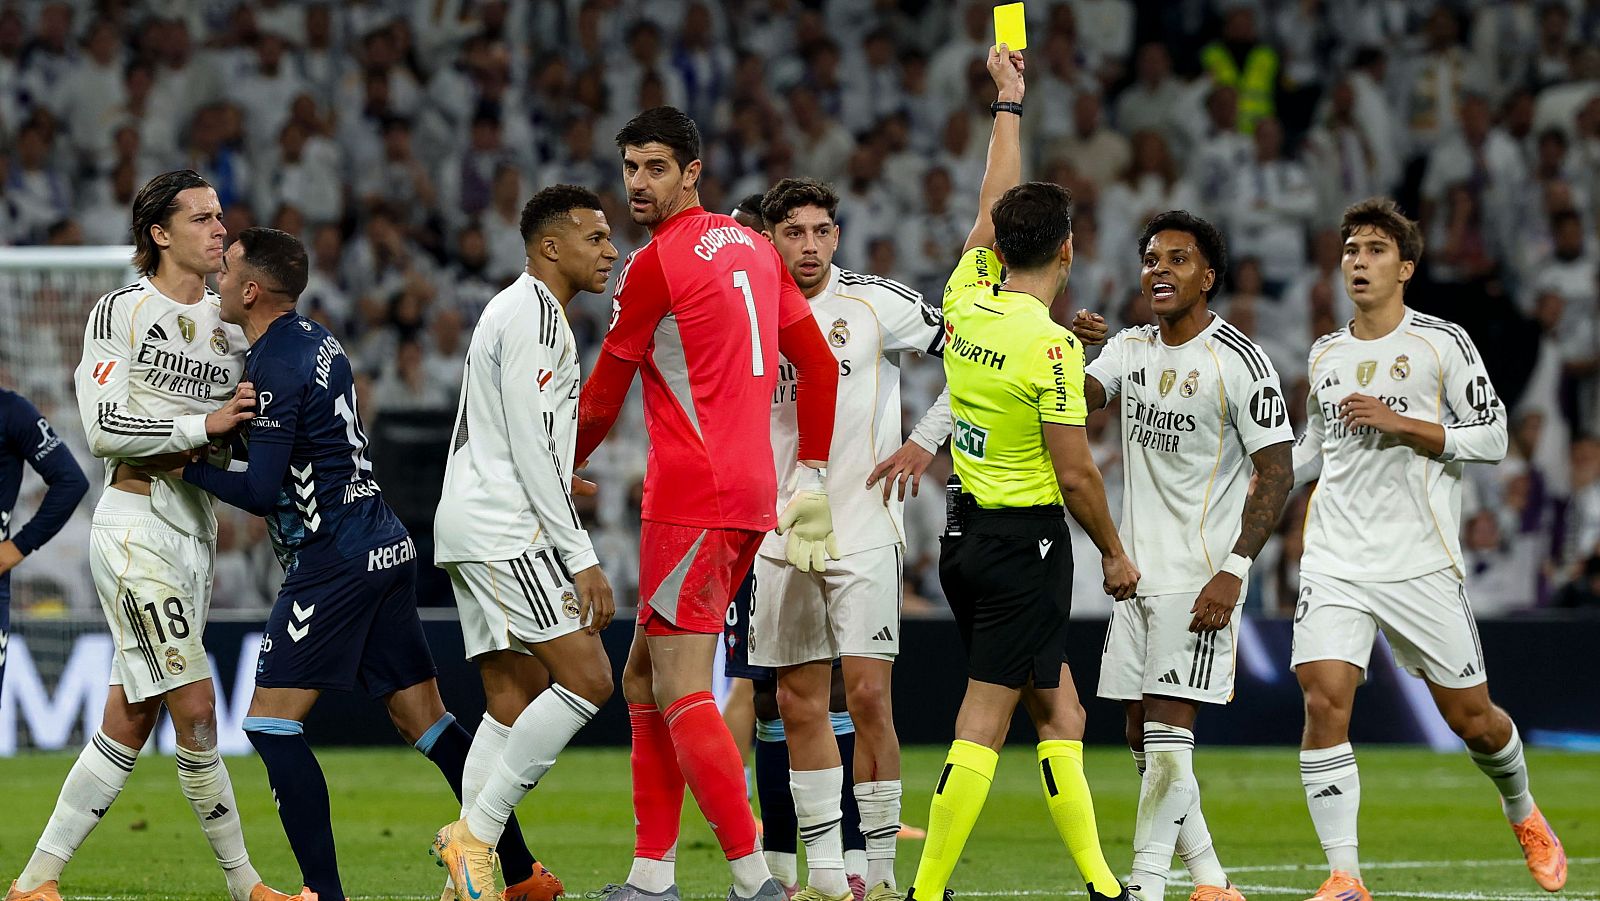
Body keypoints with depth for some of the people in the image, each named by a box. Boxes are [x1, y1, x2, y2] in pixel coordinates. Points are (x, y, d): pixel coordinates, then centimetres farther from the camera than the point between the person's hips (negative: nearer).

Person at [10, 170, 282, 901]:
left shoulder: (227, 325, 15)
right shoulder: (121, 313, -5)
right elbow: (104, 430, -13)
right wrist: (203, 426, -16)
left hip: (195, 531, 8)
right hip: (137, 525, -8)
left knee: (129, 723, 5)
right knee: (195, 707, -11)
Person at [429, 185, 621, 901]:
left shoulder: (515, 309, 22)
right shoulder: (535, 315, -11)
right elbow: (532, 446, -18)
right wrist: (581, 558, -18)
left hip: (469, 526, 11)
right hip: (505, 526, -11)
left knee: (514, 702, 8)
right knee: (586, 680, -13)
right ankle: (475, 835, -13)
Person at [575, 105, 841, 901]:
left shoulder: (654, 265, -10)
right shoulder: (752, 247, 15)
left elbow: (601, 400, -2)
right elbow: (819, 366, 18)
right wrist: (811, 480, 21)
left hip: (691, 500, -9)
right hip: (752, 494, 9)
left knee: (681, 694, -11)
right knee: (644, 679, 14)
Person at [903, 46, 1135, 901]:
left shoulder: (966, 301, 1)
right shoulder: (1050, 347, -18)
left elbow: (990, 208, 19)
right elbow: (1075, 474, -15)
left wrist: (1008, 102, 30)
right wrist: (1116, 552, -1)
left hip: (965, 533, 8)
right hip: (1024, 541, -8)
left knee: (1056, 705, 14)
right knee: (984, 720, -7)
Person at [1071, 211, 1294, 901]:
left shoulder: (1239, 362, -10)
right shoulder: (1129, 350, 12)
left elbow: (1277, 473, -12)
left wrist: (1233, 571, -19)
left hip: (1201, 577, -8)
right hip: (1136, 572, 8)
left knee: (1169, 732, -14)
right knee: (1143, 738, 9)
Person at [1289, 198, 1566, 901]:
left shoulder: (1442, 342, -2)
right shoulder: (1324, 355, 12)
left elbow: (1493, 436, -5)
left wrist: (1401, 423, -15)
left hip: (1422, 565, -3)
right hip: (1334, 564, 3)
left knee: (1471, 717, 5)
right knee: (1324, 702, -17)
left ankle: (1524, 817, 38)